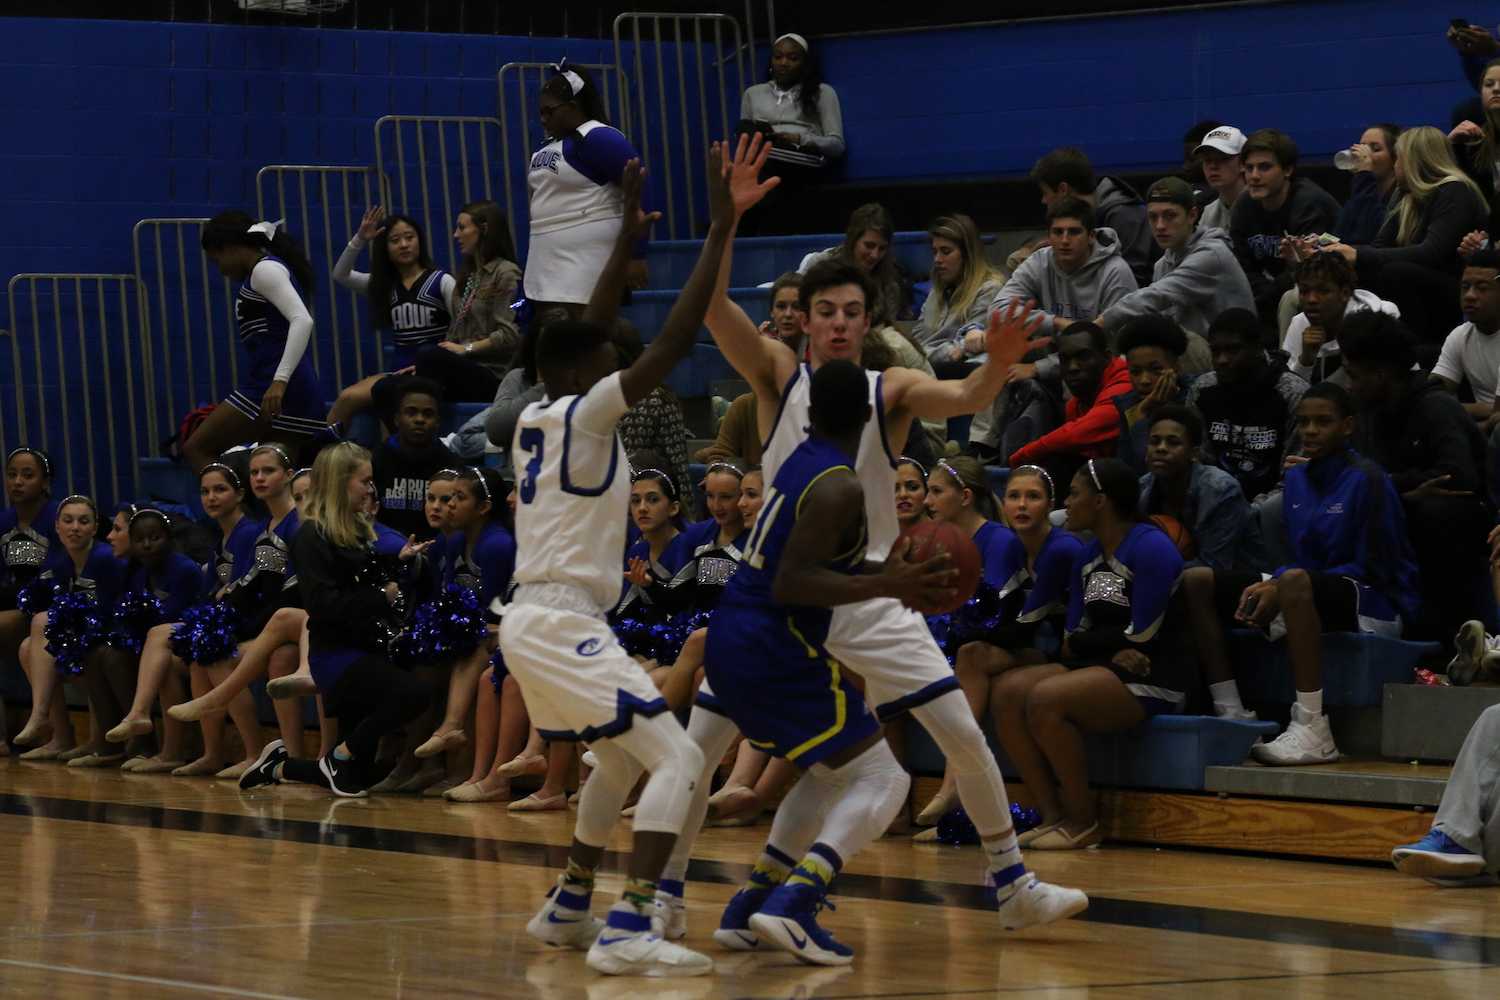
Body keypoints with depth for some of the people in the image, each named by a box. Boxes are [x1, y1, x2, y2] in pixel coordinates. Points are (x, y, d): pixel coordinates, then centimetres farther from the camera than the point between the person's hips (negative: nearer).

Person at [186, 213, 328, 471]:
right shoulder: (274, 269, 24)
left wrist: (279, 381, -27)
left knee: (195, 450, -5)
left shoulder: (265, 269, -5)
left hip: (269, 387, -10)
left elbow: (303, 320, -20)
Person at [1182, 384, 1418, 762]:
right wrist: (1268, 585, -8)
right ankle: (1231, 713, -12)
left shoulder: (1365, 479, -10)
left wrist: (1280, 587, -20)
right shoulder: (1297, 478, 13)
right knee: (1196, 581, -3)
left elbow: (1374, 570, -13)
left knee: (1296, 582, -41)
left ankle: (1313, 731, -44)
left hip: (1375, 605, -8)